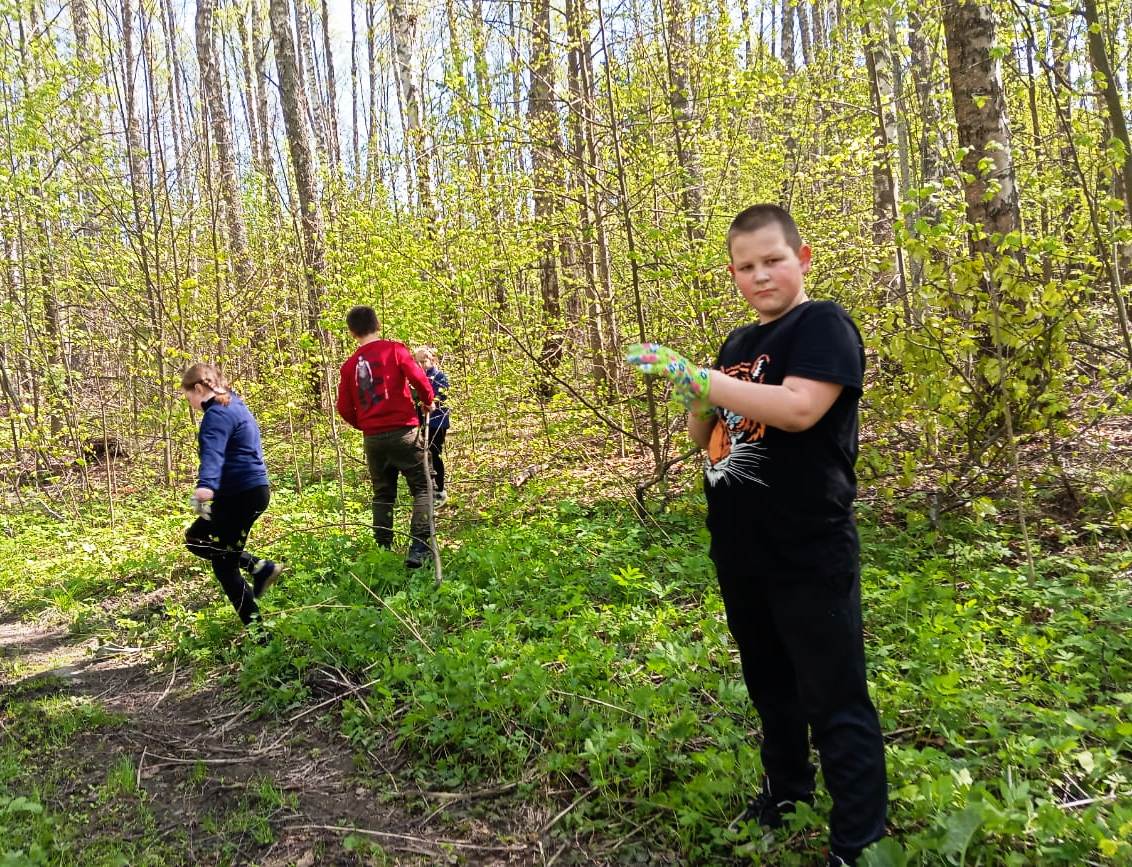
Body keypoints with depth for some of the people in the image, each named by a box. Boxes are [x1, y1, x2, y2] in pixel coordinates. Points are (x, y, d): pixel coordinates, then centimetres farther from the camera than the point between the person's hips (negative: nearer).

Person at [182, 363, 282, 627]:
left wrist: (205, 486, -54)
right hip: (253, 489, 11)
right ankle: (260, 567, 13)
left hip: (242, 495, -11)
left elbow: (213, 452, -37)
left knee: (224, 566, -2)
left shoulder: (217, 414, -17)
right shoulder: (234, 406, 16)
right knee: (196, 538, 22)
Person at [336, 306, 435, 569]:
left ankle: (382, 550, 15)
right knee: (422, 488, 3)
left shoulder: (349, 365, 8)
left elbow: (344, 408, 8)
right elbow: (419, 379, -12)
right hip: (403, 431, -4)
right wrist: (429, 401, 8)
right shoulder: (394, 349, -3)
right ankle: (419, 548, -9)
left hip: (373, 438, 4)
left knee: (382, 495, 16)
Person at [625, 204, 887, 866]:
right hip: (740, 554, 8)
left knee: (834, 701, 2)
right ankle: (787, 787, 42)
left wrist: (697, 374, -25)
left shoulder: (823, 325, -9)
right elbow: (704, 437, 17)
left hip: (809, 556, -7)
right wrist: (693, 395, -5)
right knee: (770, 685, 22)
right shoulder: (738, 344, 13)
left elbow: (798, 408, -26)